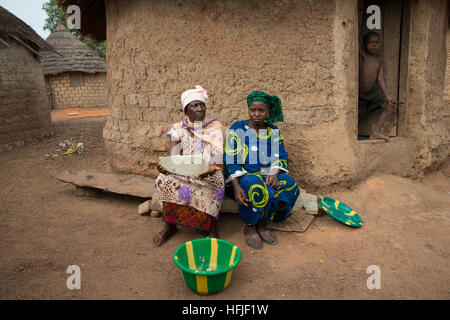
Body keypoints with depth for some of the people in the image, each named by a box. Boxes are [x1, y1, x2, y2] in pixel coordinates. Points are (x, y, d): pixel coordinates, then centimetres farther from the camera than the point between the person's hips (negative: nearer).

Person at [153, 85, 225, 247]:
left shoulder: (215, 127, 2)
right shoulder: (178, 128, 4)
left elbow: (218, 158, -9)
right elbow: (173, 156, -9)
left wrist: (211, 169, -33)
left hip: (207, 172, -1)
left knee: (217, 180, -34)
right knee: (167, 180, -28)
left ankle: (211, 225, -13)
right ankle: (170, 224, -8)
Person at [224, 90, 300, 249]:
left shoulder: (274, 132, 12)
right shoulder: (237, 129, 0)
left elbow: (281, 157, 6)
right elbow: (230, 161, -8)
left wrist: (274, 173, -18)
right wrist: (236, 186, -23)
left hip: (266, 175, 4)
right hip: (241, 176, -4)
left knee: (290, 184, -25)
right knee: (256, 187, -37)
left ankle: (262, 224, -11)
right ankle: (249, 227, -12)